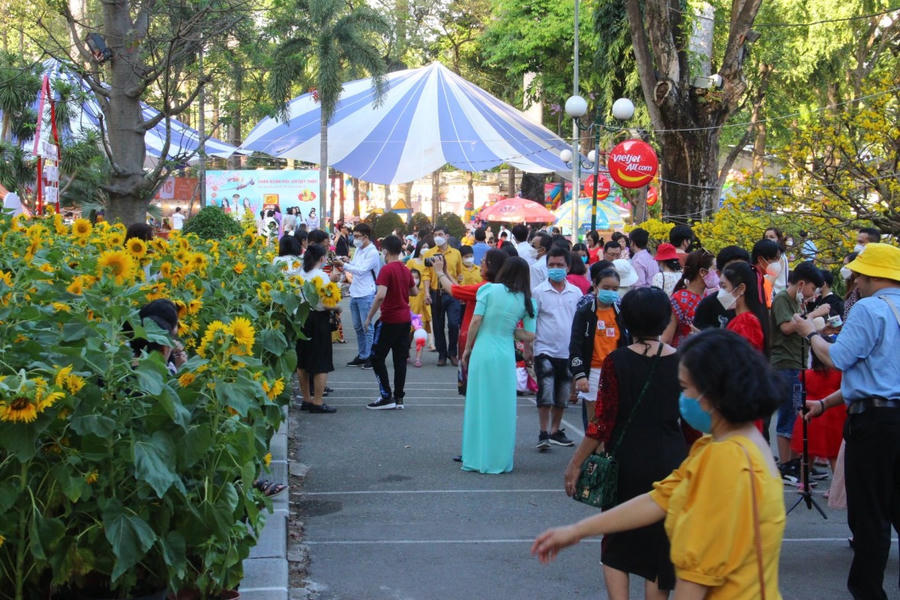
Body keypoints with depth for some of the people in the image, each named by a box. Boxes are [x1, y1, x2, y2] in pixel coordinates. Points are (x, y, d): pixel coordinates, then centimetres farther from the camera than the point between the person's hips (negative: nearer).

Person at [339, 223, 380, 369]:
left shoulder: (372, 253, -14)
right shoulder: (358, 249, 14)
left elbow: (361, 270, -21)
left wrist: (344, 265, -20)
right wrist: (349, 261, 3)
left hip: (366, 295, -9)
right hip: (355, 293, 9)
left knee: (367, 327, -6)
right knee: (358, 327, 14)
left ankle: (371, 356, 1)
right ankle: (362, 356, 22)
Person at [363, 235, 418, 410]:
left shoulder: (386, 270, -15)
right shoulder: (405, 270, 8)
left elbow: (380, 295, -25)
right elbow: (415, 291, 21)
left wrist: (369, 317, -18)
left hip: (390, 320, -7)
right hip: (405, 319, 7)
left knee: (377, 358, 1)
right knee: (400, 359, 9)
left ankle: (386, 397, -3)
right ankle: (398, 397, 11)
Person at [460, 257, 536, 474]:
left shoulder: (490, 289, -3)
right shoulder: (526, 301, 3)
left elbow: (476, 320, -6)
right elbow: (529, 336, 1)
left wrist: (467, 349, 3)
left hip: (482, 352, -1)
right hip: (506, 356, 1)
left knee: (479, 404, 7)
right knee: (503, 407, 9)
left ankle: (477, 457, 12)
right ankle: (500, 459, 14)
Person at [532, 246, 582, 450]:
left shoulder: (576, 293, 6)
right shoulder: (538, 291, -3)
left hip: (568, 352, 4)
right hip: (545, 350, -3)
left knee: (562, 395, 11)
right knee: (546, 393, -10)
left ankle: (555, 431, 24)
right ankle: (543, 433, -2)